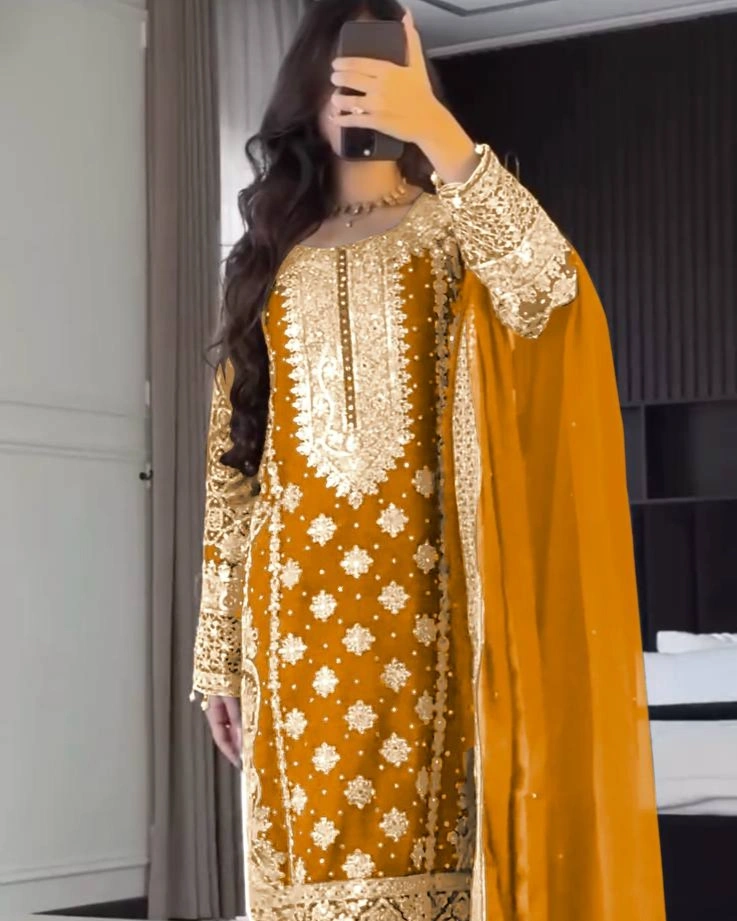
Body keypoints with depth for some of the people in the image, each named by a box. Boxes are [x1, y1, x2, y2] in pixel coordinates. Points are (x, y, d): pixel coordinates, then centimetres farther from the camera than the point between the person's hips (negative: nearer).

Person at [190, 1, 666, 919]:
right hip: (298, 601, 3)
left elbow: (552, 294, -17)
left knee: (421, 847, -5)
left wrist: (434, 129, -21)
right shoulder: (269, 251, 16)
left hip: (422, 592, -2)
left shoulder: (453, 227, 8)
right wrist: (218, 643, 7)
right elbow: (232, 452, 13)